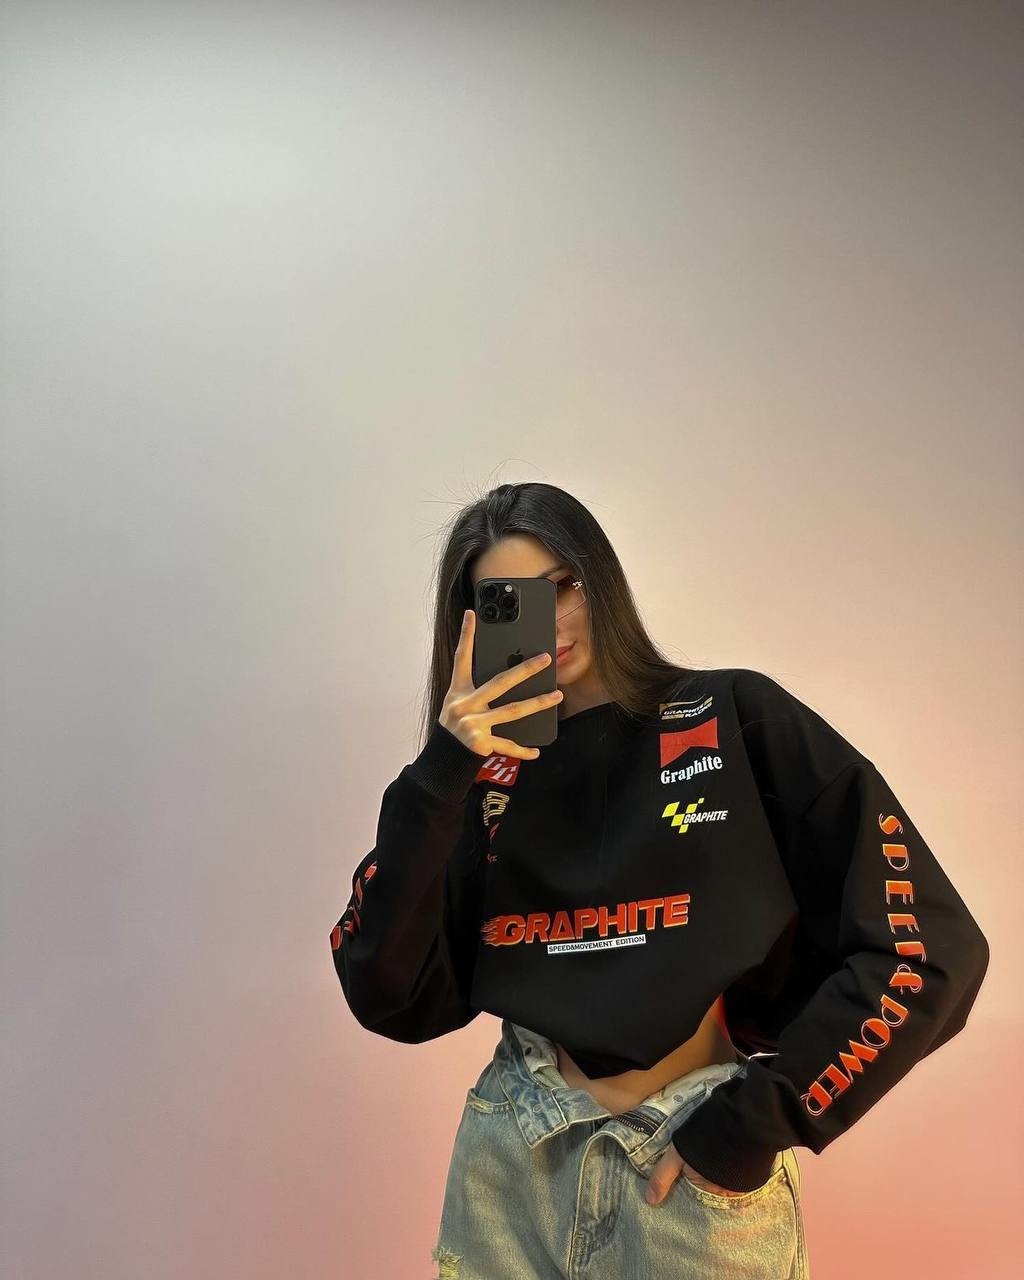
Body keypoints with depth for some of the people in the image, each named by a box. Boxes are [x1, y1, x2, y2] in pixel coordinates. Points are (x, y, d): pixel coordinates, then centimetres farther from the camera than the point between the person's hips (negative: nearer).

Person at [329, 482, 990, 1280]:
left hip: (703, 1169, -3)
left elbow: (928, 949, -10)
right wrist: (440, 774, -17)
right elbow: (389, 1000, -8)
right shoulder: (488, 777, 0)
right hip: (514, 1159, 3)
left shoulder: (738, 719, -7)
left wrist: (751, 1128, -11)